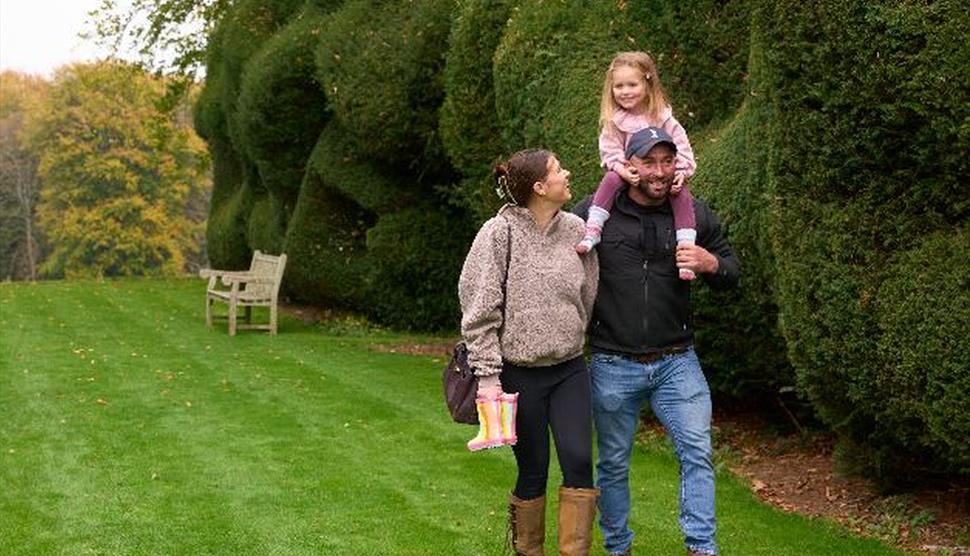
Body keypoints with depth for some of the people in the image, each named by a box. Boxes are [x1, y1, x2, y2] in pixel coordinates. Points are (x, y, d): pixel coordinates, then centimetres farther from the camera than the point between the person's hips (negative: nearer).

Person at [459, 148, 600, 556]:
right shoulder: (499, 234, -11)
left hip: (570, 370, 4)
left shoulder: (576, 229, 3)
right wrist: (488, 376, -14)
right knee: (533, 472, 5)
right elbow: (479, 311, -11)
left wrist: (575, 341, 12)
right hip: (520, 374, -4)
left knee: (579, 462, -5)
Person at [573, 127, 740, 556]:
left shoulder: (695, 215, 3)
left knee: (697, 452, -5)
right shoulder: (593, 214, -6)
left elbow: (732, 274, 11)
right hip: (613, 365, -1)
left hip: (676, 361, 1)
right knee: (613, 463, 11)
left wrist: (711, 263, -12)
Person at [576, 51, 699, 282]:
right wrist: (622, 169, -25)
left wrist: (681, 172, -19)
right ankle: (592, 232, -35)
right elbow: (610, 151, -6)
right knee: (610, 180, -31)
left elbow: (682, 148, -2)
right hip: (628, 173, 0)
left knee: (682, 194, -27)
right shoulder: (613, 120, -1)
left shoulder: (663, 117, -3)